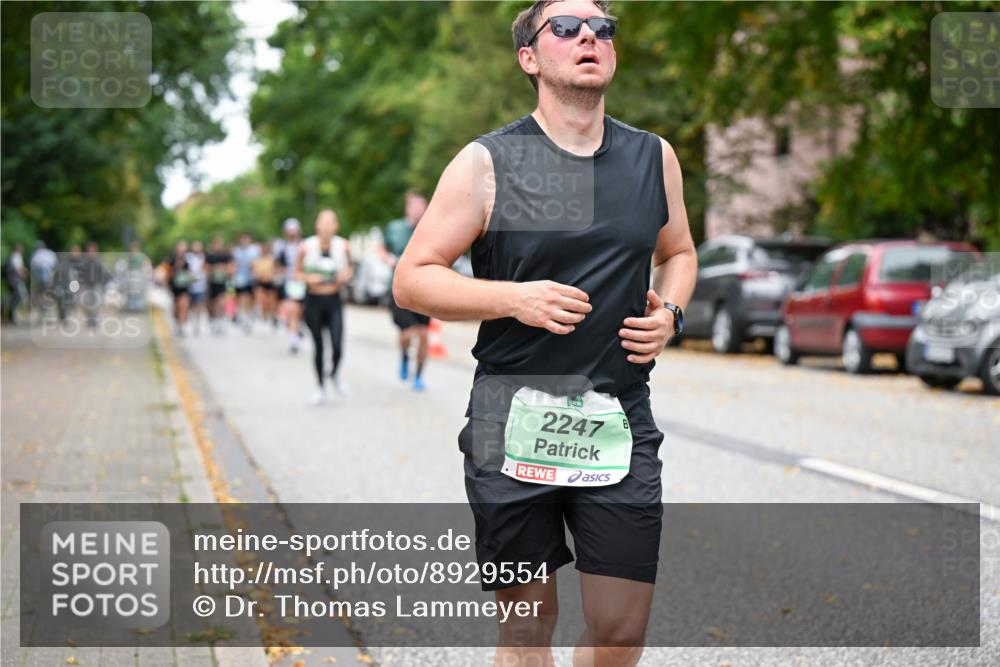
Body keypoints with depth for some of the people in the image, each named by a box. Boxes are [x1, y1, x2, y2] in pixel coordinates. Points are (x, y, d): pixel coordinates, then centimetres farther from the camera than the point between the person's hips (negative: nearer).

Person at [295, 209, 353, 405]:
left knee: (337, 346, -12)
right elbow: (297, 272, 4)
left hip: (334, 301, 0)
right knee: (318, 346, 7)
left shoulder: (343, 246, -4)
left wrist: (345, 276, -8)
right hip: (313, 300, 0)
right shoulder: (306, 247, -8)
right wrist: (308, 278, -16)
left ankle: (335, 374, 21)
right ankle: (321, 387, 26)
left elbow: (349, 269, 13)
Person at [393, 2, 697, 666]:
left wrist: (670, 313, 3)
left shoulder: (654, 157, 8)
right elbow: (412, 279, -2)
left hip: (620, 422, 3)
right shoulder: (488, 163, -4)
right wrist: (516, 298, -16)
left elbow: (678, 253, 24)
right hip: (514, 424, -2)